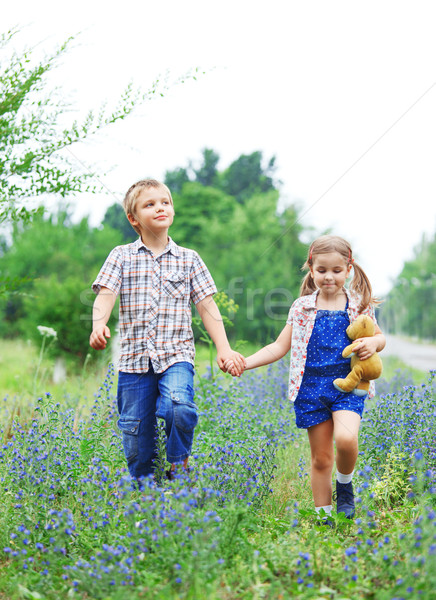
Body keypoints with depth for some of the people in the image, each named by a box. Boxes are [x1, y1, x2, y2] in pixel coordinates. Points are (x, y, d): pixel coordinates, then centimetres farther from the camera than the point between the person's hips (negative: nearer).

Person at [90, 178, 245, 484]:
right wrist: (98, 326, -26)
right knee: (136, 434, 5)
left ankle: (178, 468, -3)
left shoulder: (188, 259, 10)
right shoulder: (121, 256, 7)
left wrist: (224, 349, -2)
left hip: (176, 355, -1)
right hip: (135, 358, 1)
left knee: (179, 407, -28)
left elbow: (207, 305, 7)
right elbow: (105, 295, -5)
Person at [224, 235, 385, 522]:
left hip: (348, 385, -1)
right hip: (311, 387, 1)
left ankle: (345, 484, 5)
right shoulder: (302, 307, 5)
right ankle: (324, 517, 18)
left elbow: (379, 337, 18)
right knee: (320, 458, 5)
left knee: (345, 438, -26)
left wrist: (374, 343, -8)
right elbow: (280, 347, 8)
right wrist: (244, 362, -4)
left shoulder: (359, 306, 4)